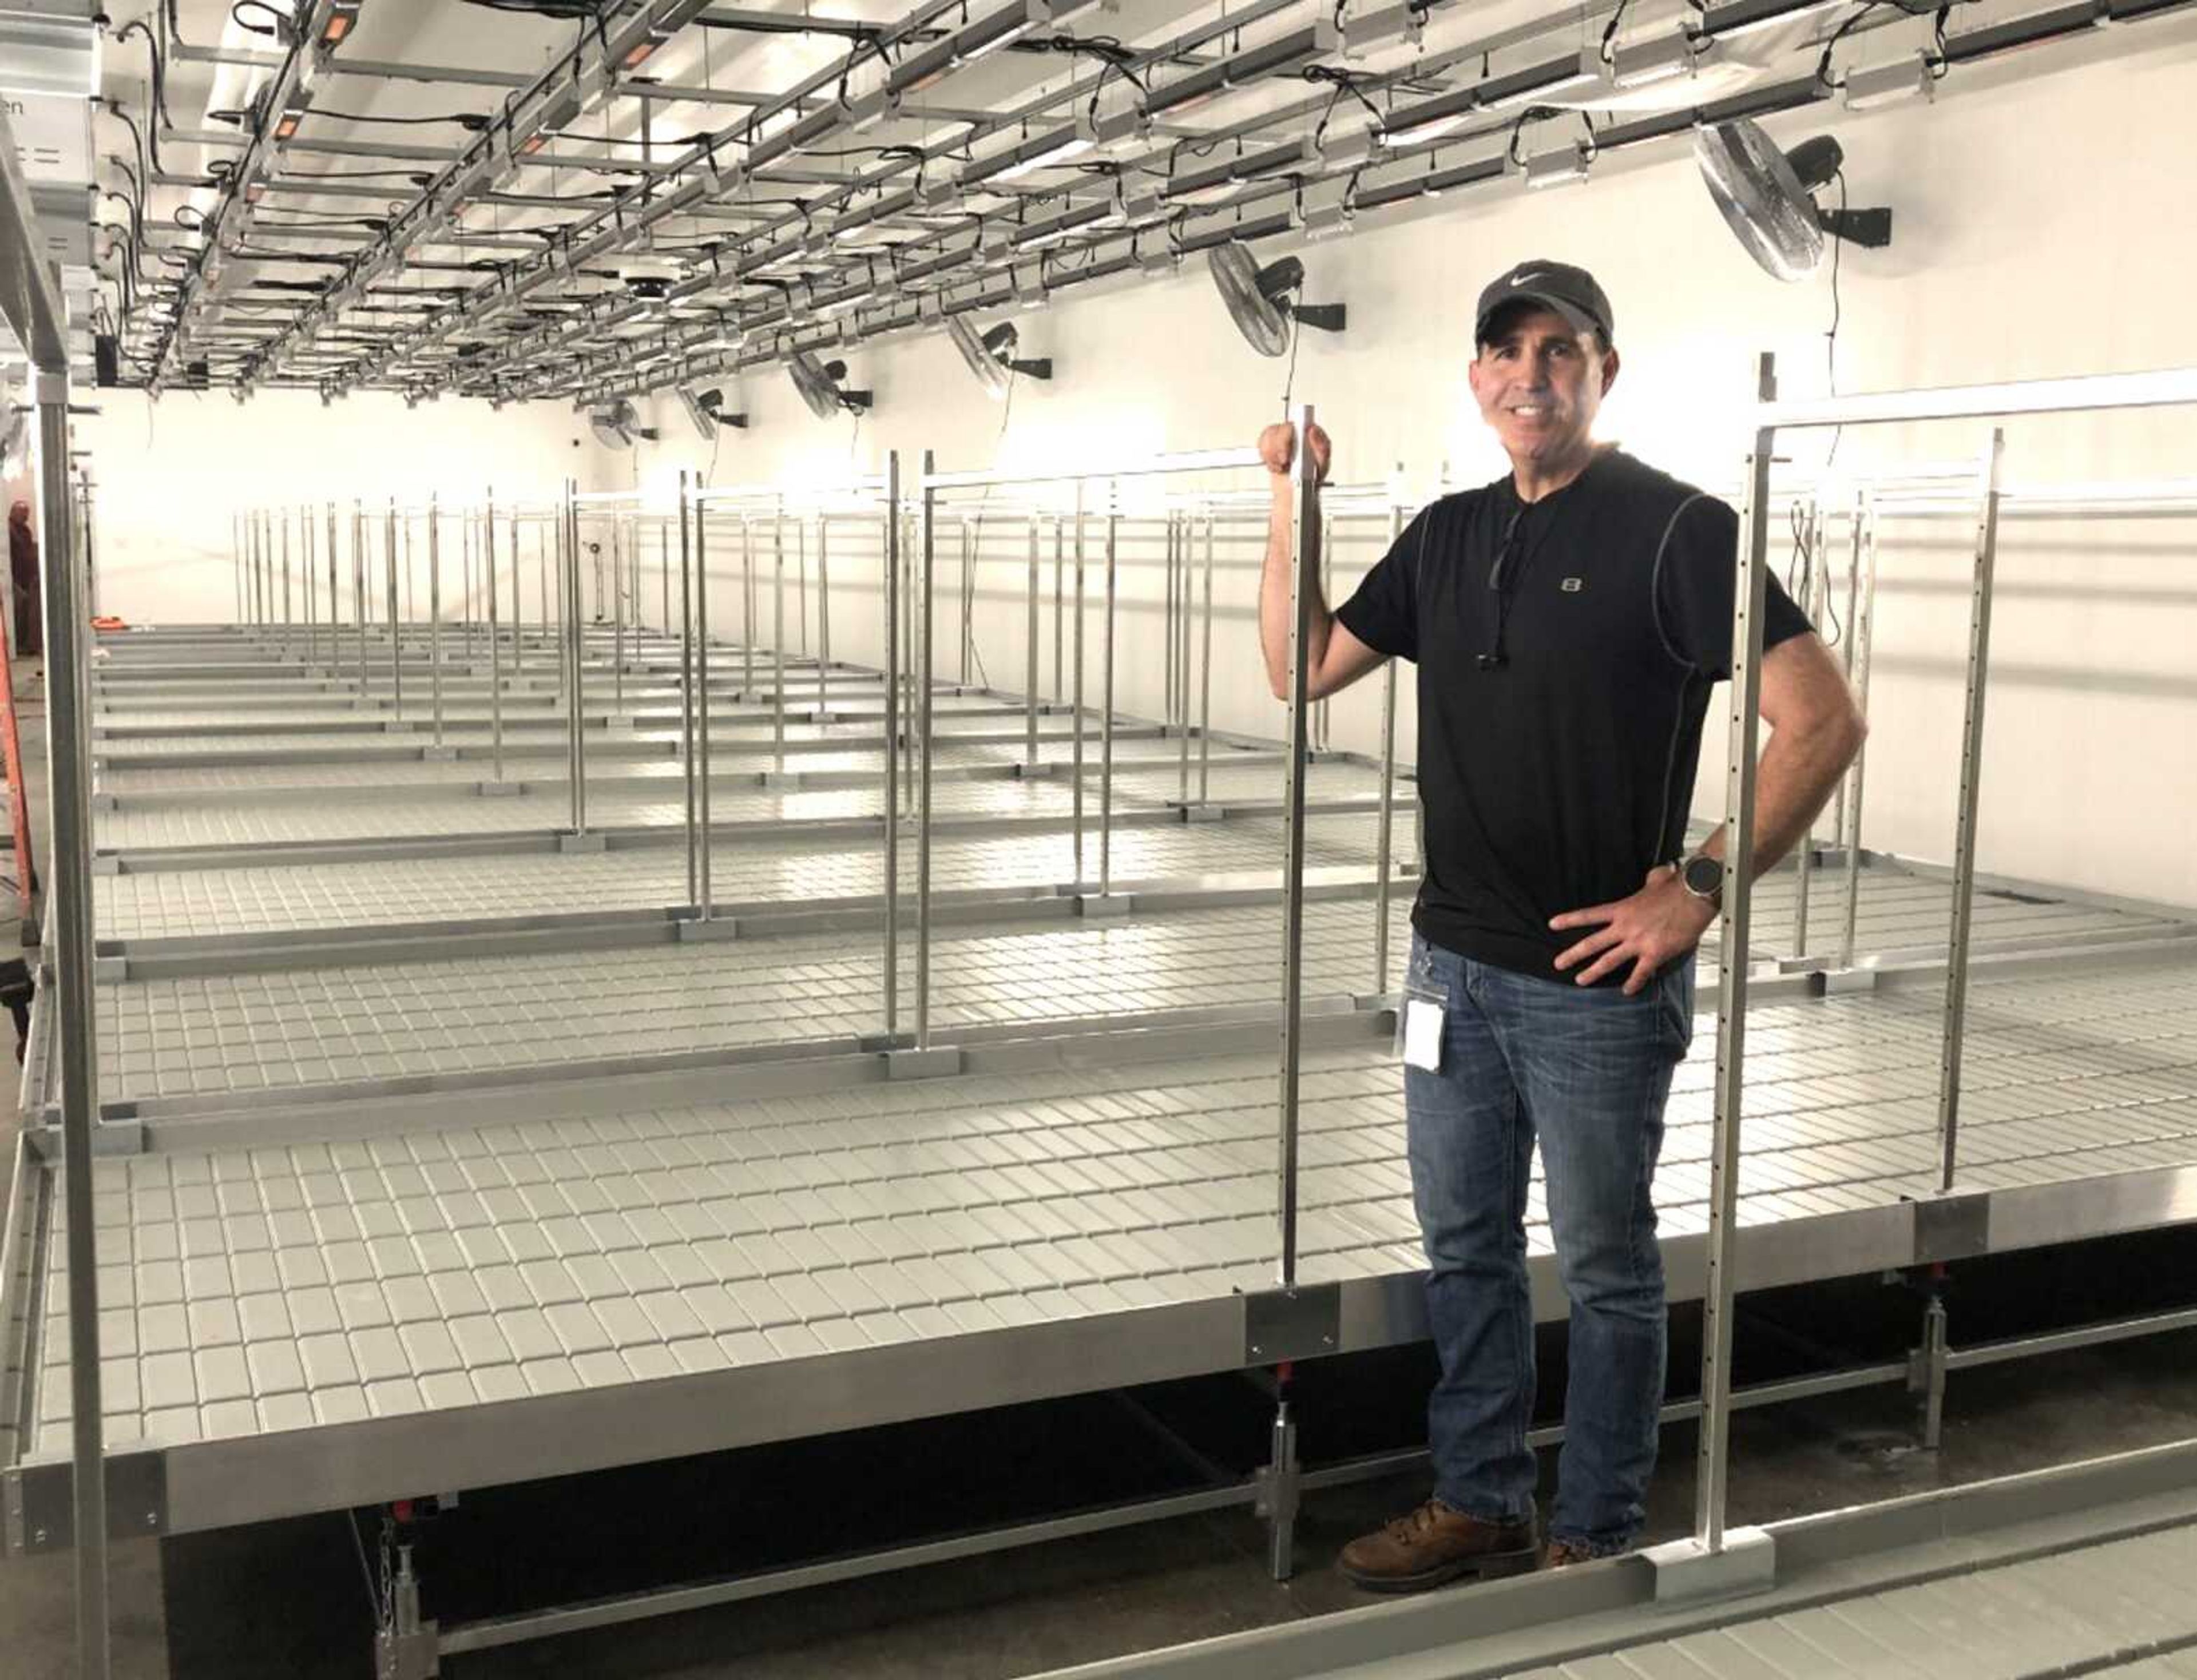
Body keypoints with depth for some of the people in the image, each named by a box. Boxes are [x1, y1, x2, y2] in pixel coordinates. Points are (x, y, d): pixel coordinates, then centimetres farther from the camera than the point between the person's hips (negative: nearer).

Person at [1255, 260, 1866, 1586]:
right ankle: (1480, 1505, 33)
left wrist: (1697, 889, -17)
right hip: (1455, 962, 6)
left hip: (1599, 979, -6)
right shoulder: (1449, 536, 9)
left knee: (1605, 1268, 9)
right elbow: (1302, 671, 11)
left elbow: (1825, 720, -15)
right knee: (1466, 1249, 16)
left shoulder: (1676, 529, -11)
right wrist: (1294, 502, 3)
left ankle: (1596, 1539, 24)